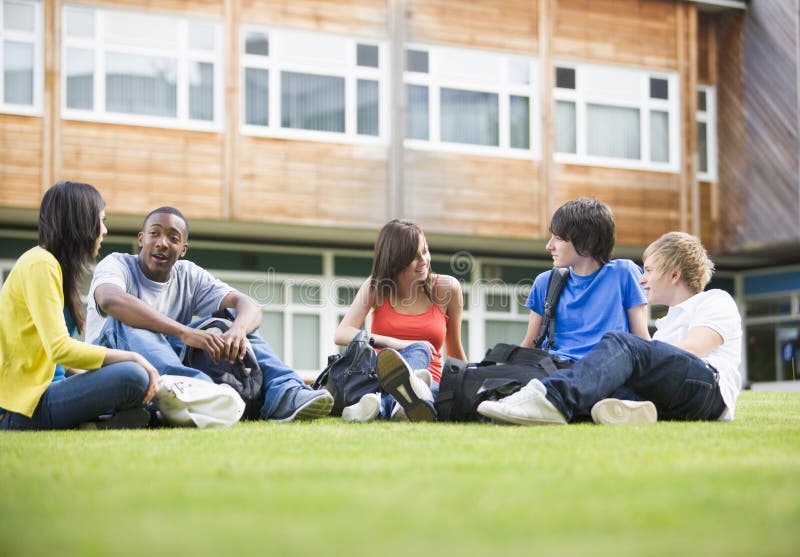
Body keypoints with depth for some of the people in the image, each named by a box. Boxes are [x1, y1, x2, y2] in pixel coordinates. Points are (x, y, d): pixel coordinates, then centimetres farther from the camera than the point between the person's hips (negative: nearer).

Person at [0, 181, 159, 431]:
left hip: (40, 391, 10)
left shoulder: (55, 265, 17)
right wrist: (132, 358, -15)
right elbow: (60, 349, -22)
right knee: (133, 377, -25)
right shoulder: (40, 265, -12)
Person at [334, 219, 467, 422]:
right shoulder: (376, 286, 4)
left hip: (429, 382, 1)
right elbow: (341, 334, -11)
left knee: (419, 350, -34)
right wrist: (397, 344, -22)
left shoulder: (446, 288, 5)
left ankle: (384, 404, -68)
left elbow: (455, 350, 18)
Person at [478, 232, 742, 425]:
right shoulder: (667, 322, 39)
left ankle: (554, 398, -53)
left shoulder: (716, 300, 16)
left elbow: (692, 349, -2)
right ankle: (630, 406, -56)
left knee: (621, 344, -28)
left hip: (710, 387, -6)